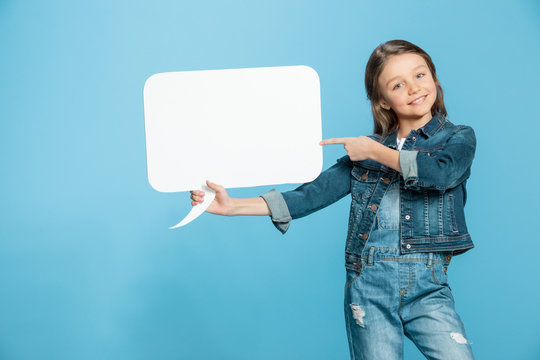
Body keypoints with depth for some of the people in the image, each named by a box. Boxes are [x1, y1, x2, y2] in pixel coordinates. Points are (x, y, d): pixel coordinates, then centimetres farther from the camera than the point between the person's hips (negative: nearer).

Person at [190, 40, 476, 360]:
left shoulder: (459, 138, 7)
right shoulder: (364, 149, 12)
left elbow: (443, 173, -15)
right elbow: (315, 192, 5)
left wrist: (377, 152, -4)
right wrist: (234, 206, -2)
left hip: (427, 286, -1)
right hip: (368, 284, 2)